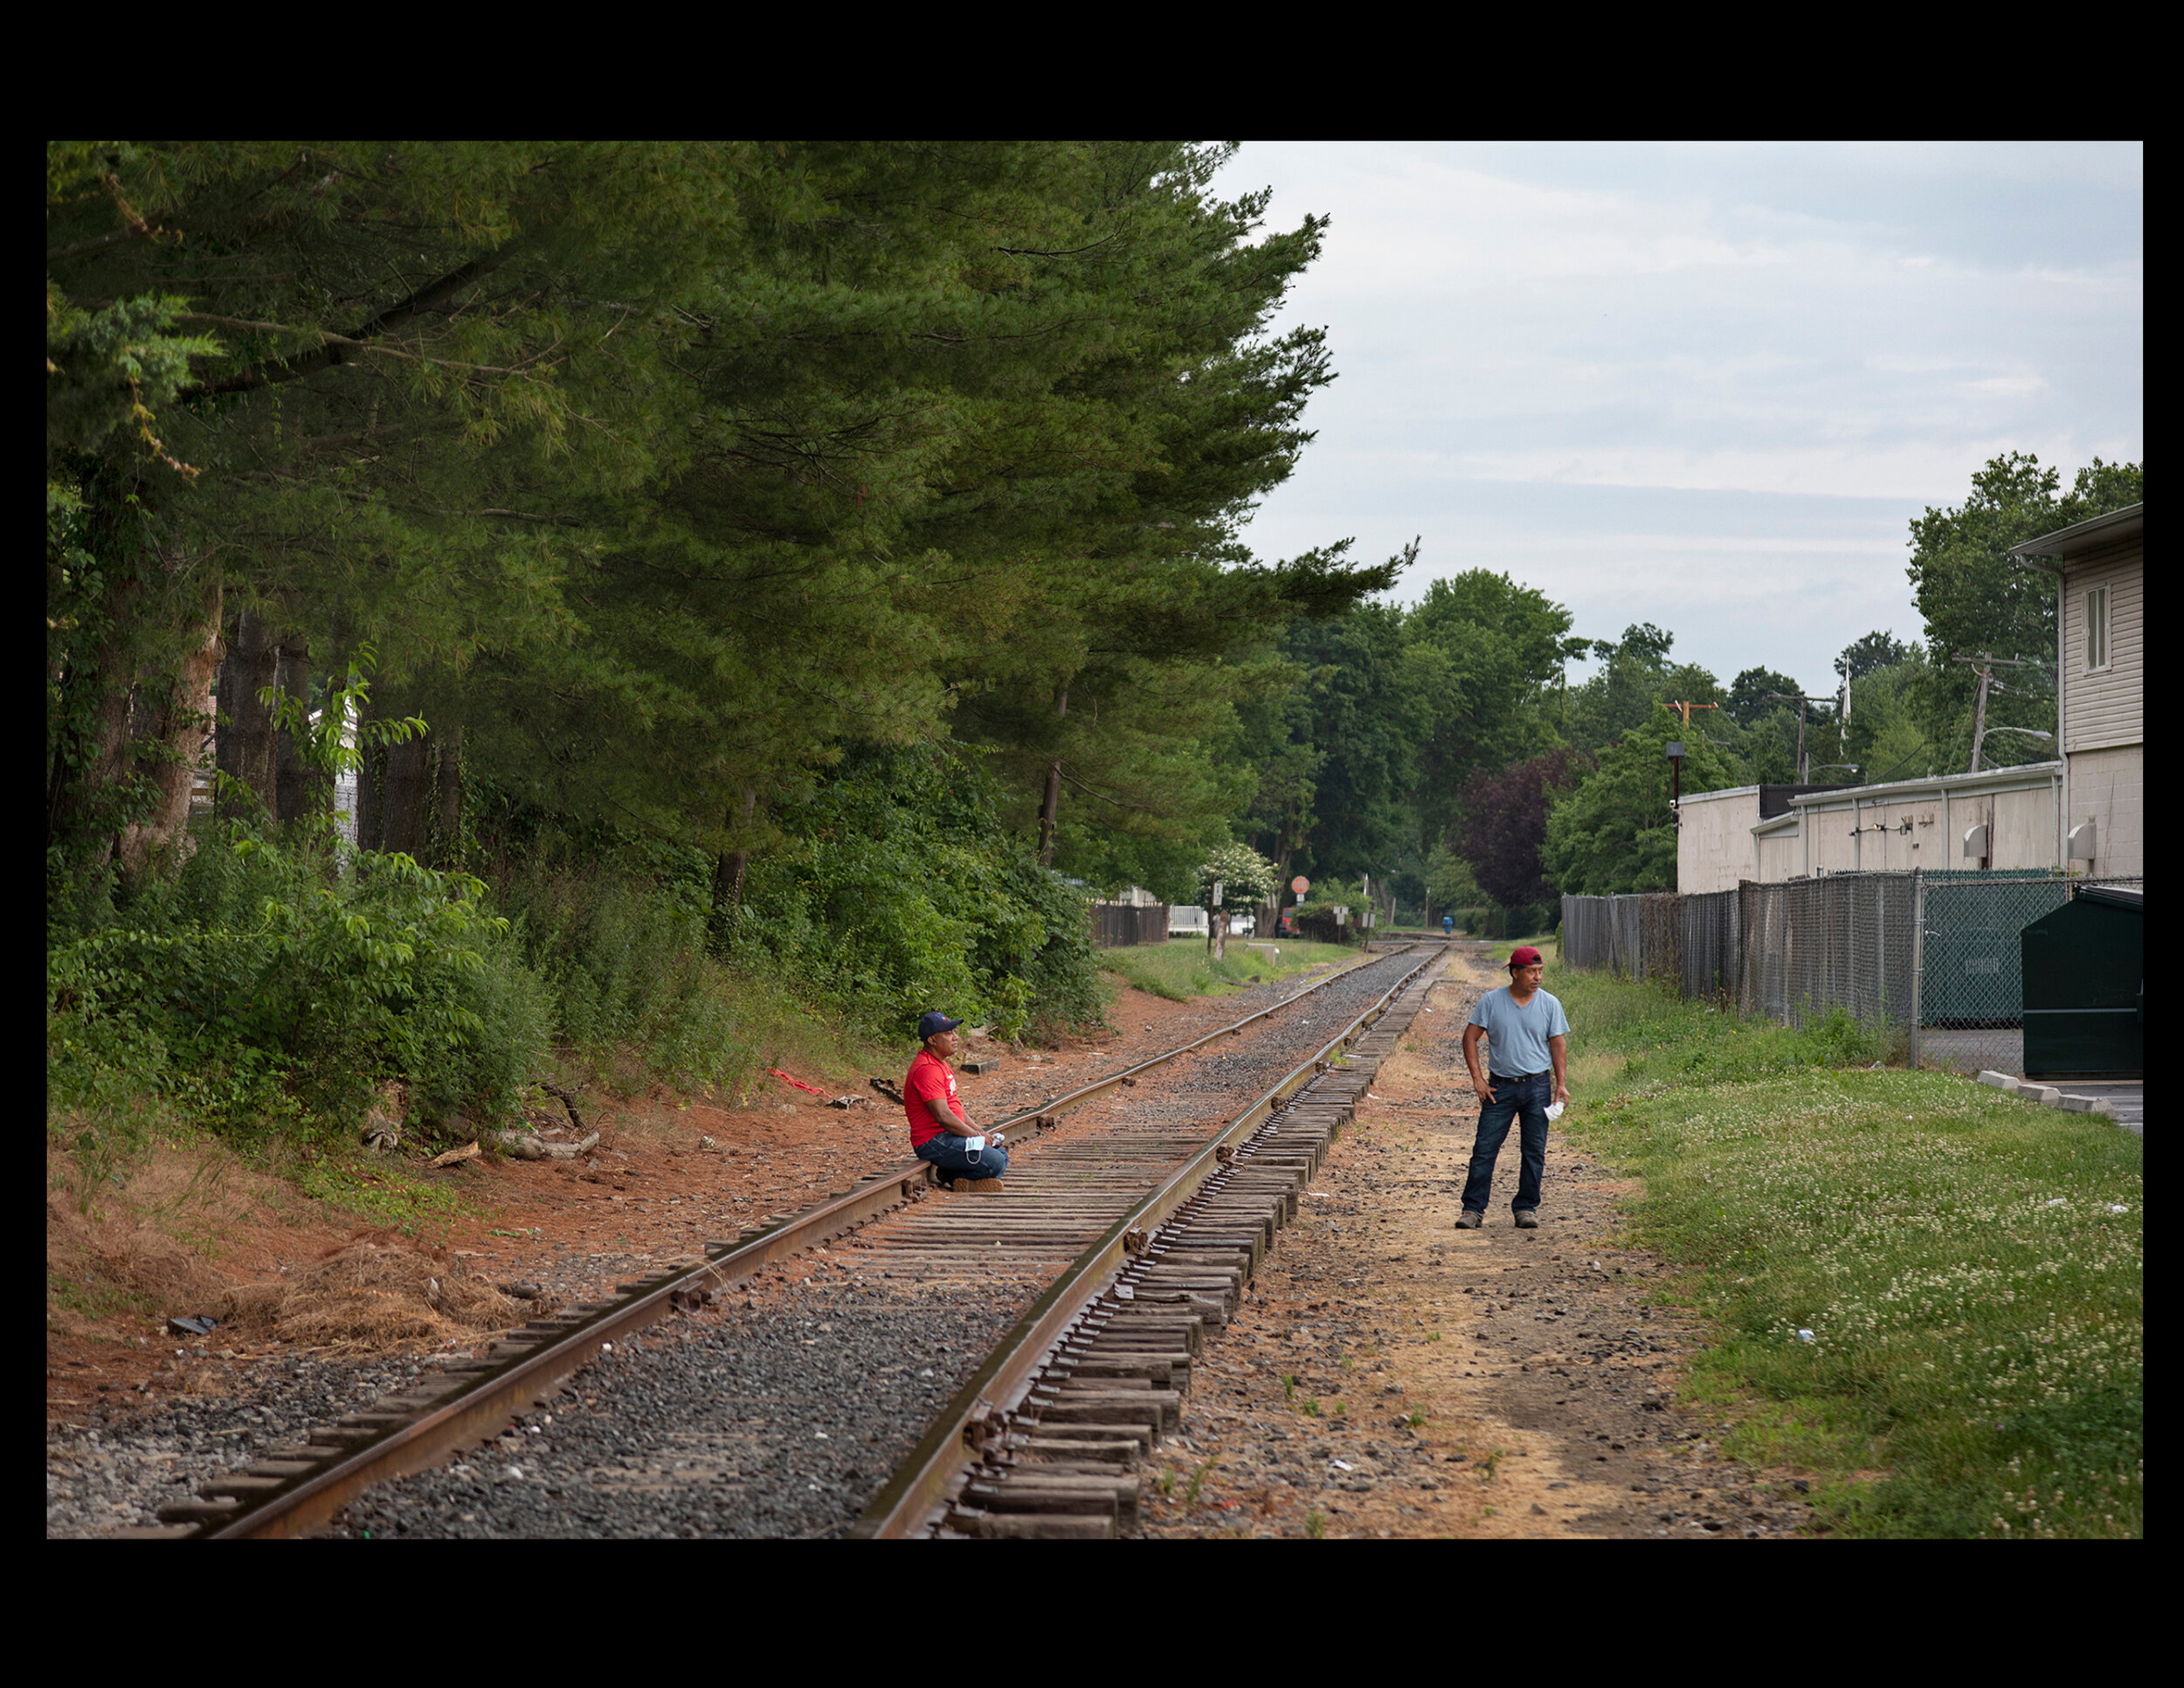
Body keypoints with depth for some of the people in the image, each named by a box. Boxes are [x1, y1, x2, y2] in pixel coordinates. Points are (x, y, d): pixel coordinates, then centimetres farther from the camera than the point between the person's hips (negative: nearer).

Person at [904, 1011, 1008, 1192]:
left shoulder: (941, 1065, 17)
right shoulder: (927, 1069, -18)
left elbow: (956, 1109, 22)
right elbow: (943, 1116, -22)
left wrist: (984, 1134, 11)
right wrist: (977, 1136, -12)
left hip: (949, 1136, 11)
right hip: (934, 1142, -11)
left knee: (1002, 1155, 12)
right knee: (994, 1162, -21)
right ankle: (948, 1176, -7)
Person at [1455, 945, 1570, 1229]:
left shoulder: (1549, 1004, 3)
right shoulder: (1491, 1001, 0)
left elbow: (1558, 1045, 7)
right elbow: (1470, 1037, 3)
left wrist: (1561, 1084, -2)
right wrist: (1477, 1078, -4)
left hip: (1537, 1086, 1)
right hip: (1500, 1086, -1)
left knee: (1533, 1151, 2)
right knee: (1484, 1149, -5)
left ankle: (1526, 1208, 12)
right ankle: (1473, 1209, 0)